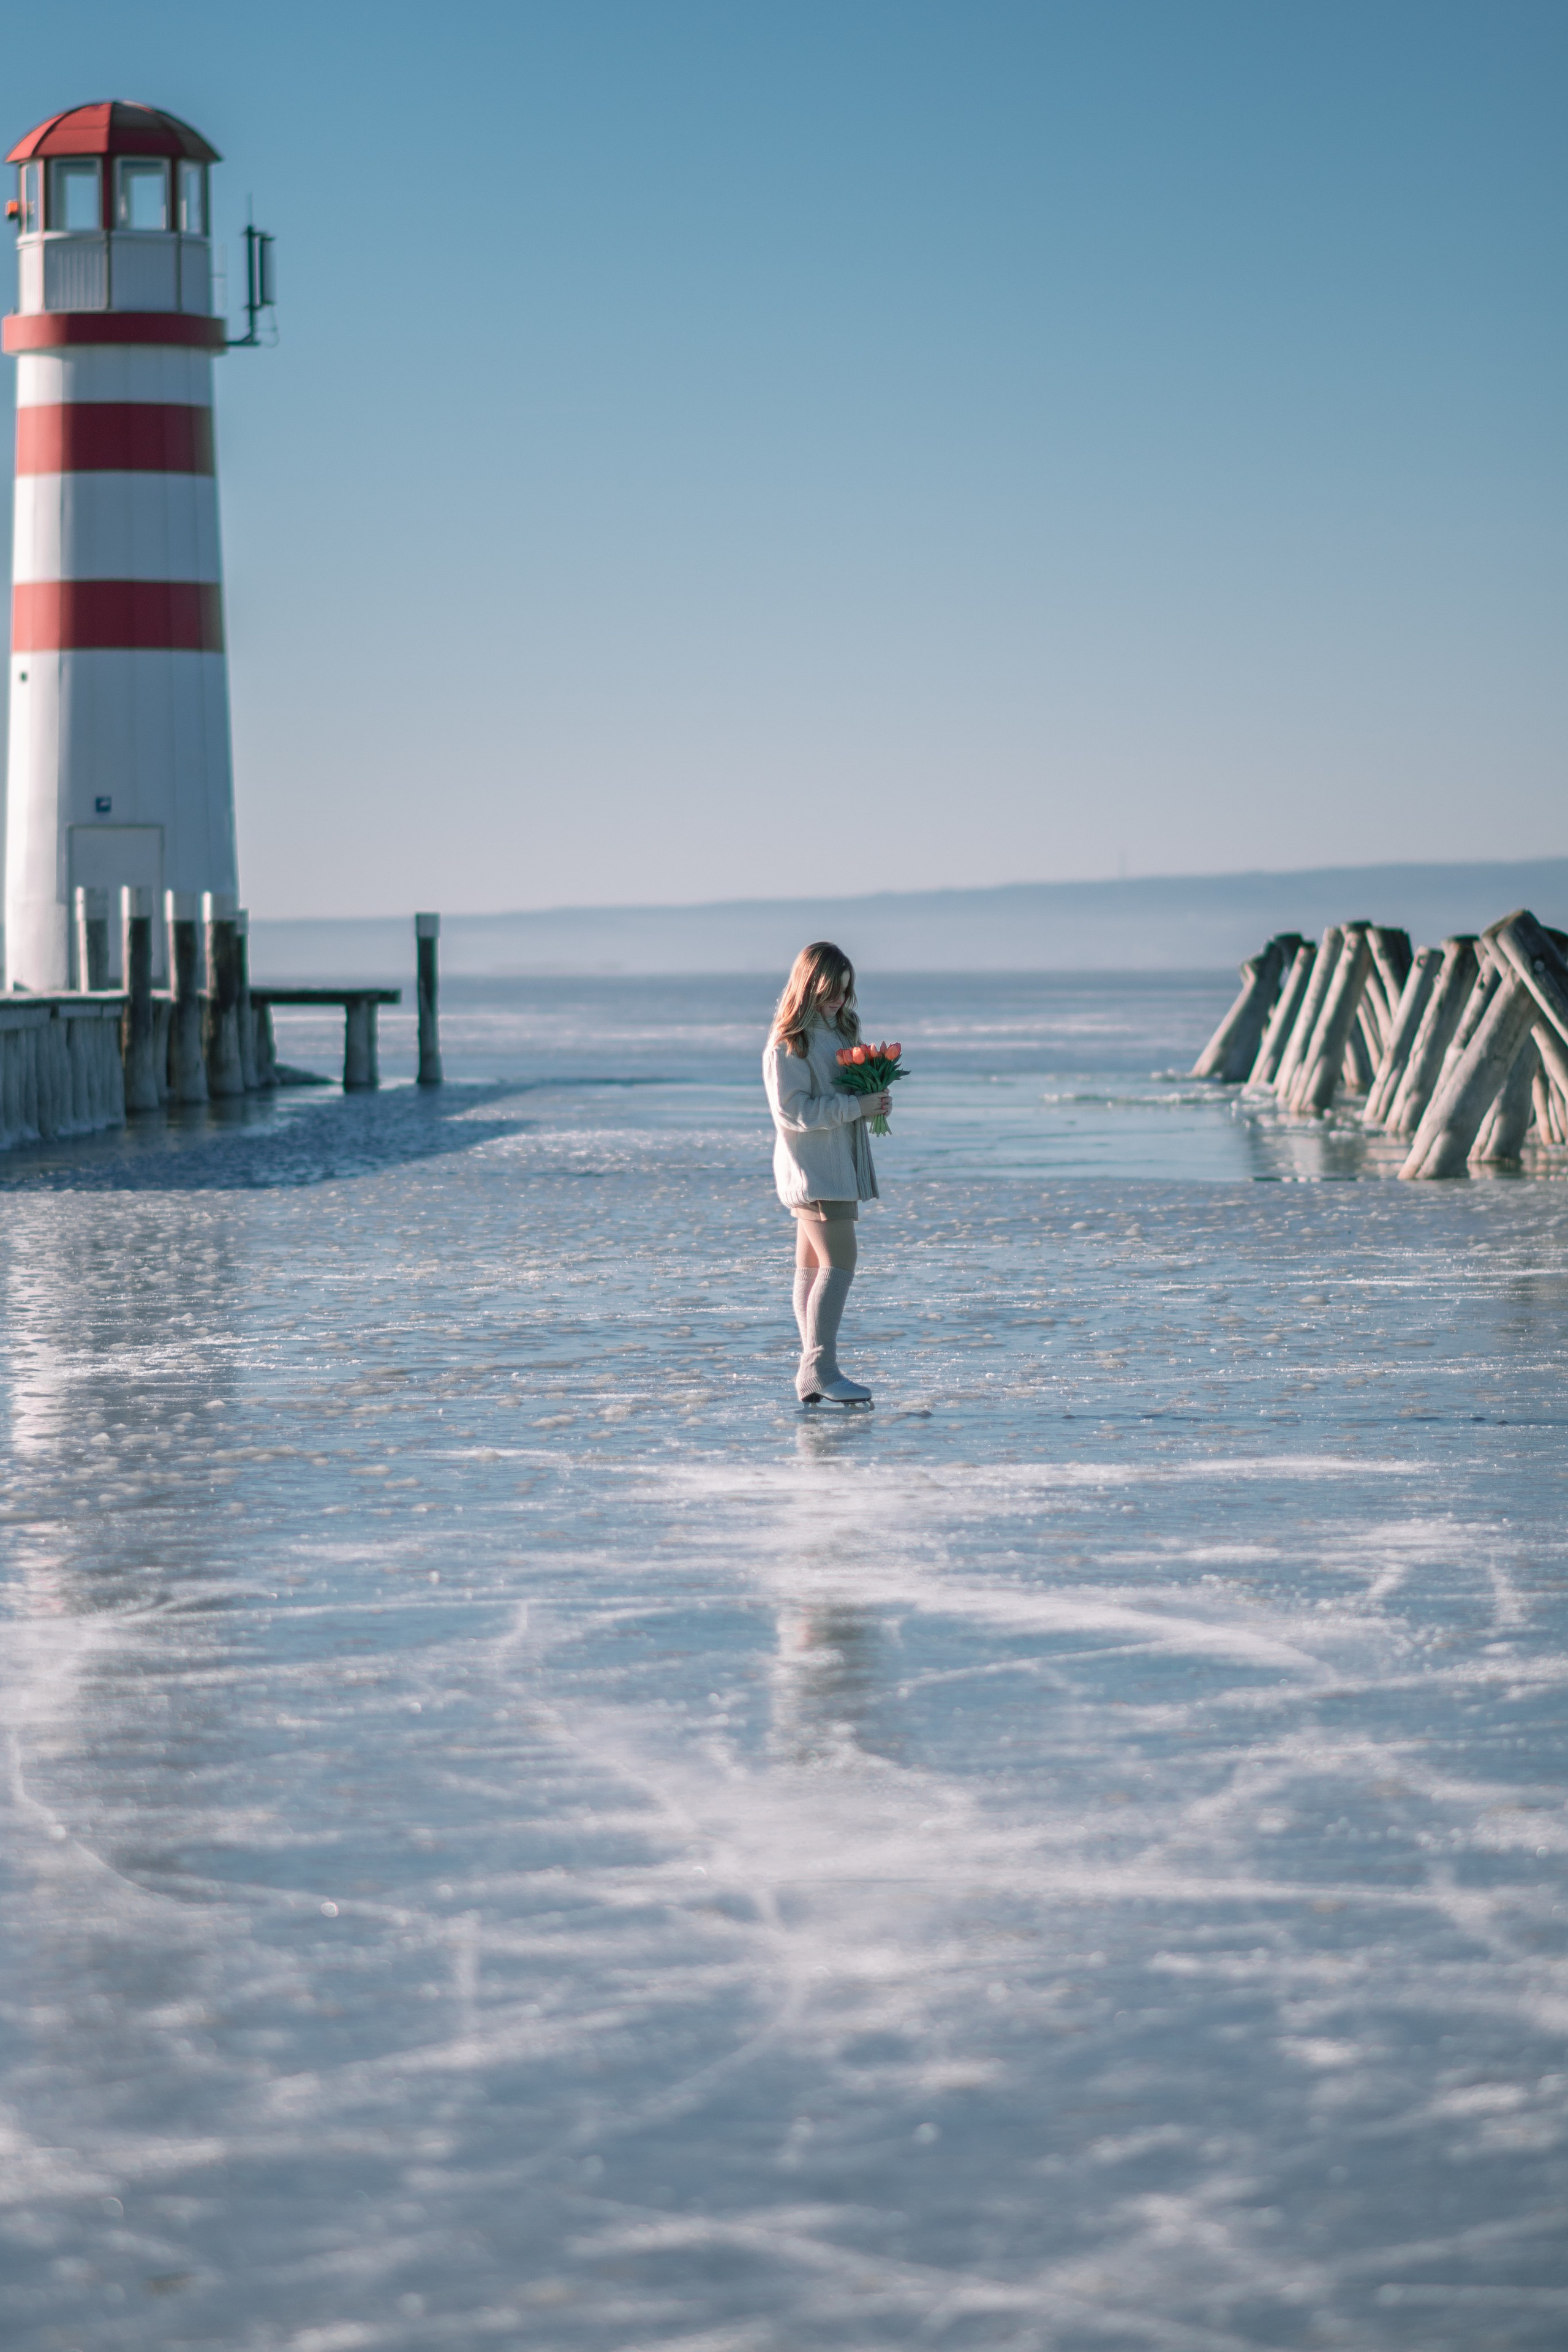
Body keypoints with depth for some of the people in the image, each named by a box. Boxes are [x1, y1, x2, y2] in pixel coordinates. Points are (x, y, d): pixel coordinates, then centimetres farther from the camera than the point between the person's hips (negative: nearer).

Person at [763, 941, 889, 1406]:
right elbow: (793, 1111, -19)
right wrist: (856, 1106, -21)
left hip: (839, 1168, 9)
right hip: (811, 1170, -9)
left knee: (813, 1269, 9)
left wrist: (874, 1102, 2)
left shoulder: (838, 1031, 15)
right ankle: (820, 1368, -19)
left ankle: (812, 1374, 10)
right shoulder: (789, 1043, -13)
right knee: (839, 1263, -16)